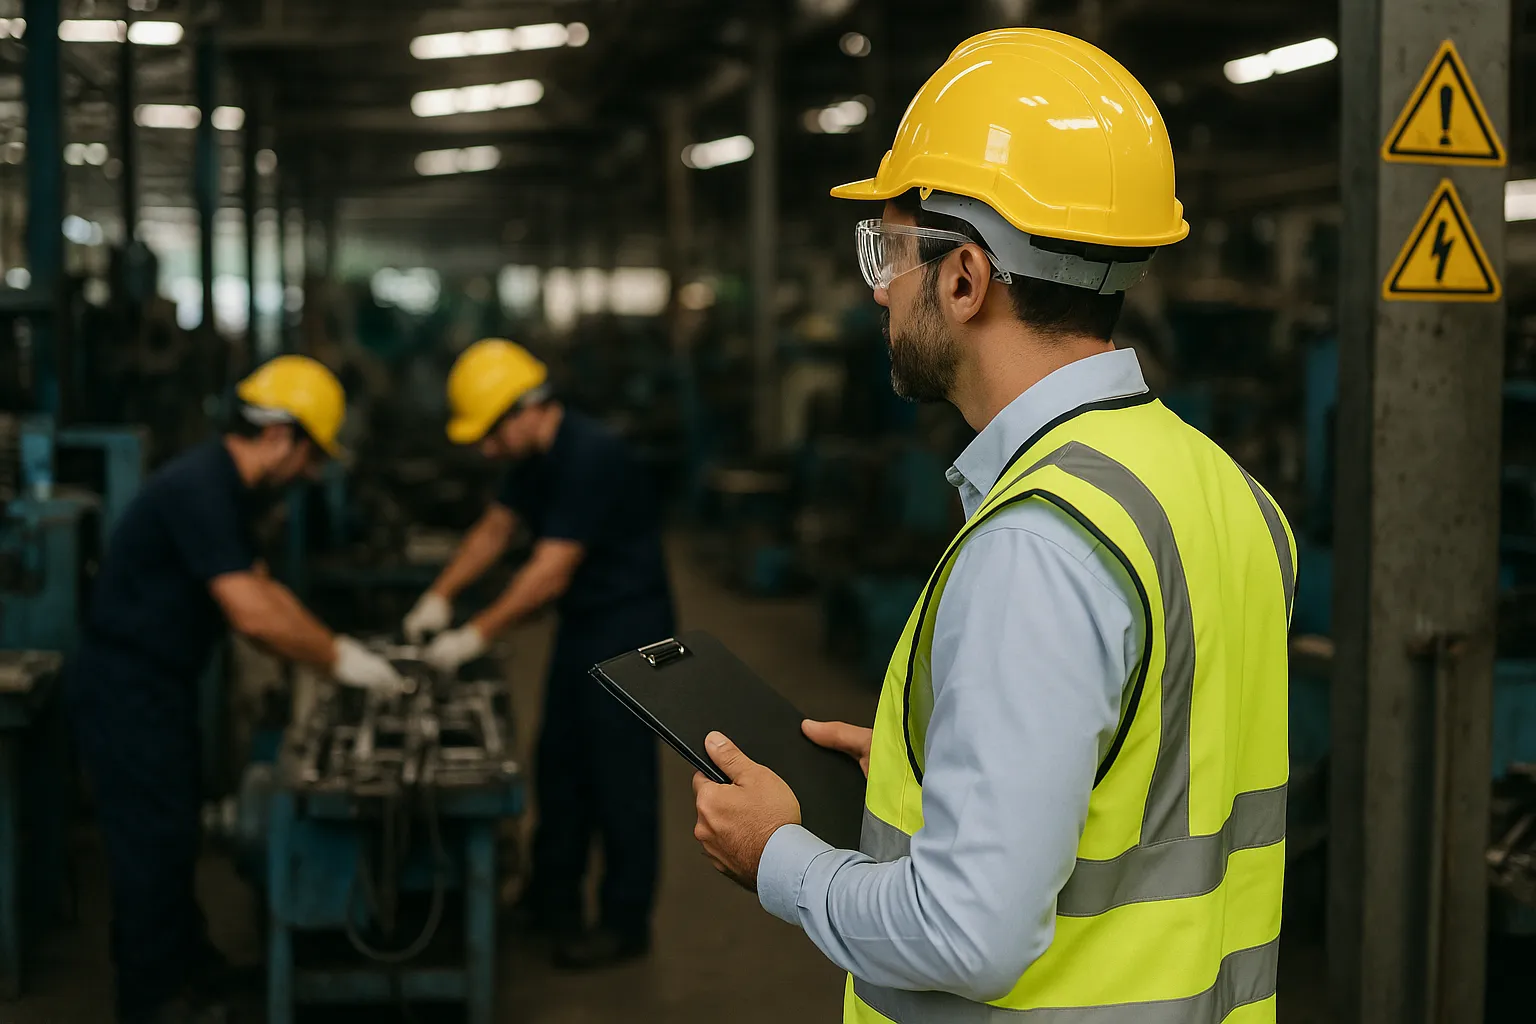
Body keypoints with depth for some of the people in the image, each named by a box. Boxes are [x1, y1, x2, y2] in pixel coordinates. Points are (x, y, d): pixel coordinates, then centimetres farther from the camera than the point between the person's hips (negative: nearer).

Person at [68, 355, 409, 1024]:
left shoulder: (225, 488, 8)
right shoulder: (199, 490, -25)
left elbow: (261, 587, 15)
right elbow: (253, 615, -29)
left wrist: (341, 649, 9)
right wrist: (339, 660, -18)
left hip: (159, 683, 10)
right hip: (126, 686, -10)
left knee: (175, 828, 20)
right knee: (152, 840, -1)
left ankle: (184, 964, 35)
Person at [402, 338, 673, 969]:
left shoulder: (589, 458, -26)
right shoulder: (536, 456, 4)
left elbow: (549, 573, -27)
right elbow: (495, 528, 15)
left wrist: (474, 638, -23)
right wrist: (439, 596, 5)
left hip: (628, 626, -10)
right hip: (582, 625, 10)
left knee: (619, 774, -2)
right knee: (559, 763, 15)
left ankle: (625, 923, 9)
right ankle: (552, 901, 28)